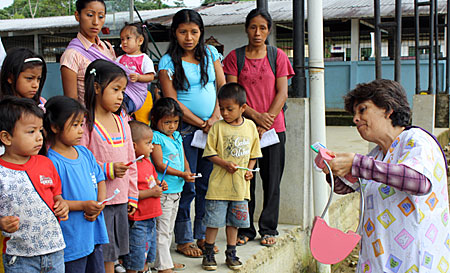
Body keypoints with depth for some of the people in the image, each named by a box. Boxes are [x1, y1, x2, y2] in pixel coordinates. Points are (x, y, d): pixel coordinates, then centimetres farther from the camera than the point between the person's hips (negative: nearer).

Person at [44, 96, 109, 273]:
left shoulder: (85, 153, 6)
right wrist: (83, 205, -22)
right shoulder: (52, 162, -17)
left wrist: (100, 204, -5)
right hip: (71, 238, -7)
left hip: (95, 232, 7)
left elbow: (100, 180, 13)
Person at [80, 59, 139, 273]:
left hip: (121, 200, 7)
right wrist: (107, 170, -21)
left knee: (114, 253, 15)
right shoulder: (85, 123, -13)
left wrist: (132, 196, 14)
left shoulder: (121, 121, 10)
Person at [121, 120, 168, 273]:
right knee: (135, 260, 2)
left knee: (147, 255, 22)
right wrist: (151, 192, -22)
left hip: (150, 217, 9)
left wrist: (159, 185, 5)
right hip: (137, 220, -9)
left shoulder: (147, 162, 10)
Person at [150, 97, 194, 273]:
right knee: (162, 229, -3)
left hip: (176, 189, 9)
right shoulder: (156, 137, -12)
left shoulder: (177, 136, 13)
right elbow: (160, 165, -17)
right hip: (163, 191, -9)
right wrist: (181, 174, -24)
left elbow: (183, 159, 16)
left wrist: (188, 171, -6)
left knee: (169, 228, 17)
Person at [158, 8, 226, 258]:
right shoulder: (168, 62, -3)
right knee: (186, 186, -1)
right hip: (185, 130, -4)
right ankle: (183, 240, 12)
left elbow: (223, 87, 8)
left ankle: (203, 235, 20)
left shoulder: (210, 53, 9)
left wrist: (215, 118, -6)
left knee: (207, 184, 8)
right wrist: (201, 124, -10)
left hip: (212, 127, 4)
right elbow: (173, 102, -7)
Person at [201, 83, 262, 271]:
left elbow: (254, 153, 14)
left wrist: (249, 170, 1)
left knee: (234, 221, 12)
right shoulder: (217, 127, -5)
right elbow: (210, 152, -4)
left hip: (240, 185, 3)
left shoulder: (250, 127, 5)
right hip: (219, 185, -3)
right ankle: (208, 253, 18)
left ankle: (231, 253, 26)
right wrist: (225, 164, -17)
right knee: (214, 220, 2)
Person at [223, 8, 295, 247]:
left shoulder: (278, 56, 6)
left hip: (274, 128, 0)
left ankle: (268, 229, 18)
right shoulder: (235, 57, 5)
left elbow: (282, 93, 0)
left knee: (271, 181, 4)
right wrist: (255, 115, -14)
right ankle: (245, 230, 16)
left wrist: (268, 119, -11)